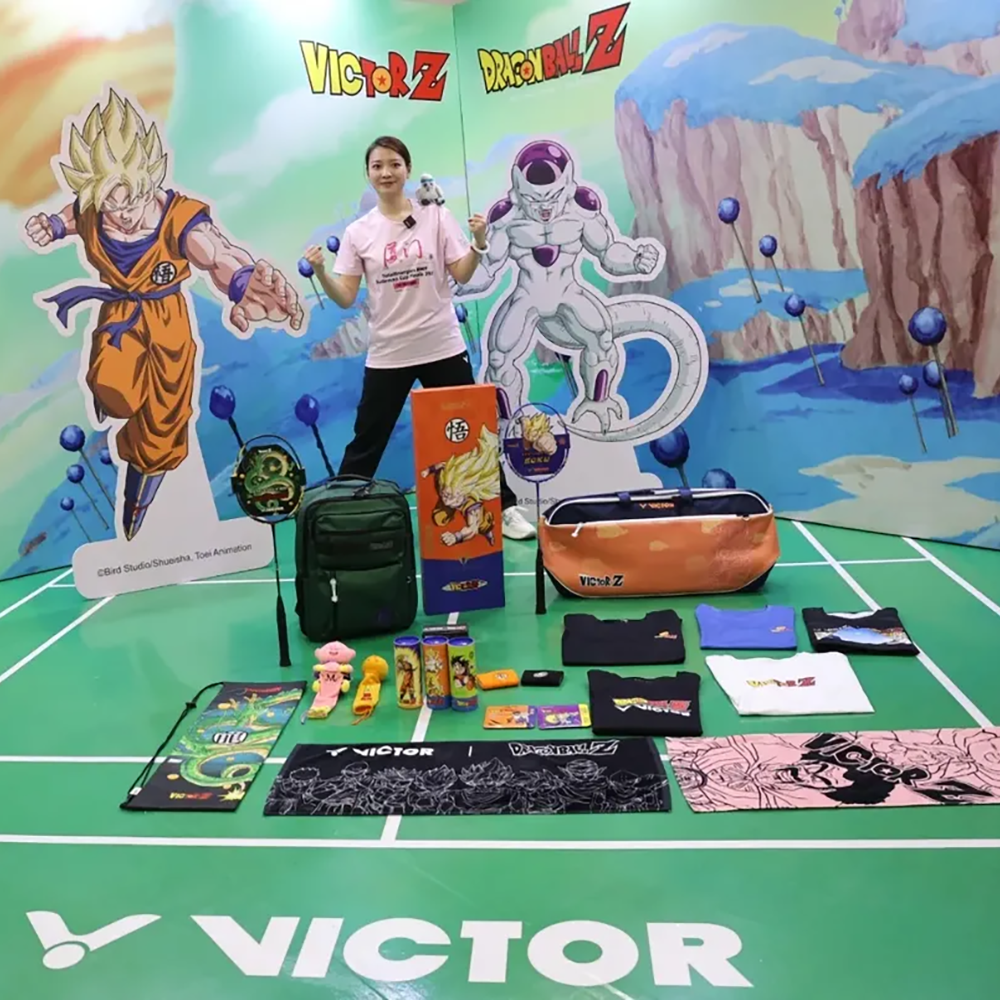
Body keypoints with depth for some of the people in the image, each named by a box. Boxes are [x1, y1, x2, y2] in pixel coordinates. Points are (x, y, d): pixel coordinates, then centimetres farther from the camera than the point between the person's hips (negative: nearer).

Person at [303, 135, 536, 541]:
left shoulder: (436, 216, 1)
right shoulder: (358, 232, 2)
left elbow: (462, 276, -2)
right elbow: (345, 298, -2)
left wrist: (479, 244, -18)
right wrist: (320, 272, -18)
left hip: (442, 348, 0)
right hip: (387, 354, 1)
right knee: (365, 444, 6)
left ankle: (504, 508, 21)